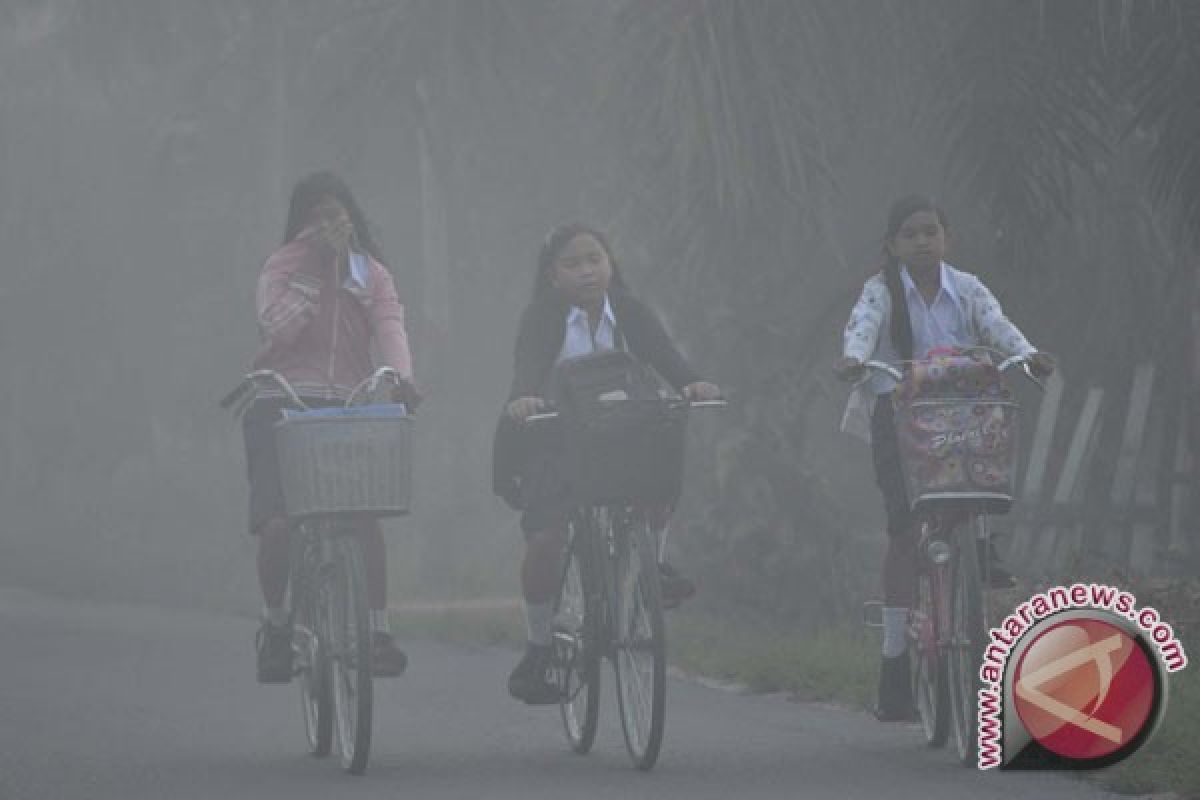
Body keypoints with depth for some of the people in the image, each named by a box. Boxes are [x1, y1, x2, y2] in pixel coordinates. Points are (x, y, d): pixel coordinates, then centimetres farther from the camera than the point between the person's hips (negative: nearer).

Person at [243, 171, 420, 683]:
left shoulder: (371, 274, 14)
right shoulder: (283, 267, 8)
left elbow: (389, 326, -3)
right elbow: (278, 325, -9)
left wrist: (400, 376, -22)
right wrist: (314, 266, -10)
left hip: (348, 408, 2)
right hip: (283, 406, -2)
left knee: (365, 516, -16)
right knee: (278, 522, -15)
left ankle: (378, 630, -9)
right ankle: (275, 623, 7)